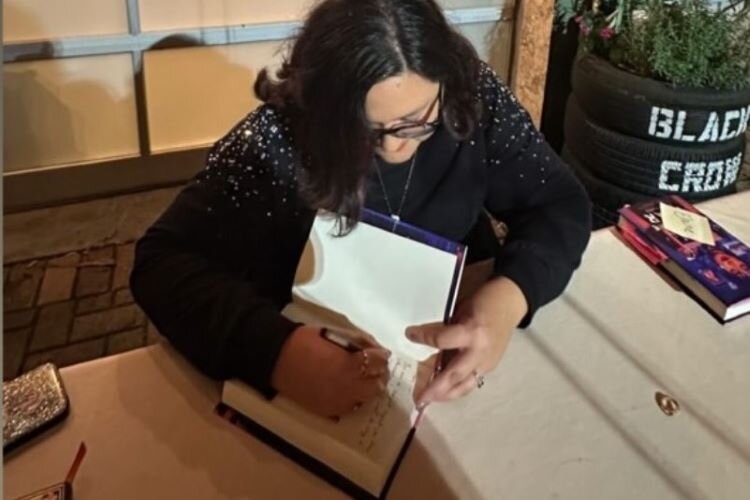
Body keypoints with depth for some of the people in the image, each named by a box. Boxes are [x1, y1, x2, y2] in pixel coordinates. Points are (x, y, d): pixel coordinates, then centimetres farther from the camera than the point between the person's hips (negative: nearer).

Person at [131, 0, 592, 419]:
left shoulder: (476, 98, -17)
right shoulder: (278, 140, -25)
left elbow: (561, 204, -11)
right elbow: (162, 262, -28)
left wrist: (507, 297, -32)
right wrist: (277, 350, -46)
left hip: (456, 338, 3)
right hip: (326, 346, -2)